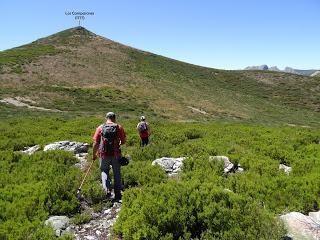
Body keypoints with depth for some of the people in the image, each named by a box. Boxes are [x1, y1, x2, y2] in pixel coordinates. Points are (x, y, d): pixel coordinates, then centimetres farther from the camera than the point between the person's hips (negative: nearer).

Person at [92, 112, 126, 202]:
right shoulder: (119, 127, -1)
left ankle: (107, 190, -1)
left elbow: (96, 143, -1)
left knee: (104, 171, 18)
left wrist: (94, 155, 10)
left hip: (104, 154, 0)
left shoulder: (100, 128, -1)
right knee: (117, 174, 13)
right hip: (116, 154, 1)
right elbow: (123, 141, 0)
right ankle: (117, 196, 17)